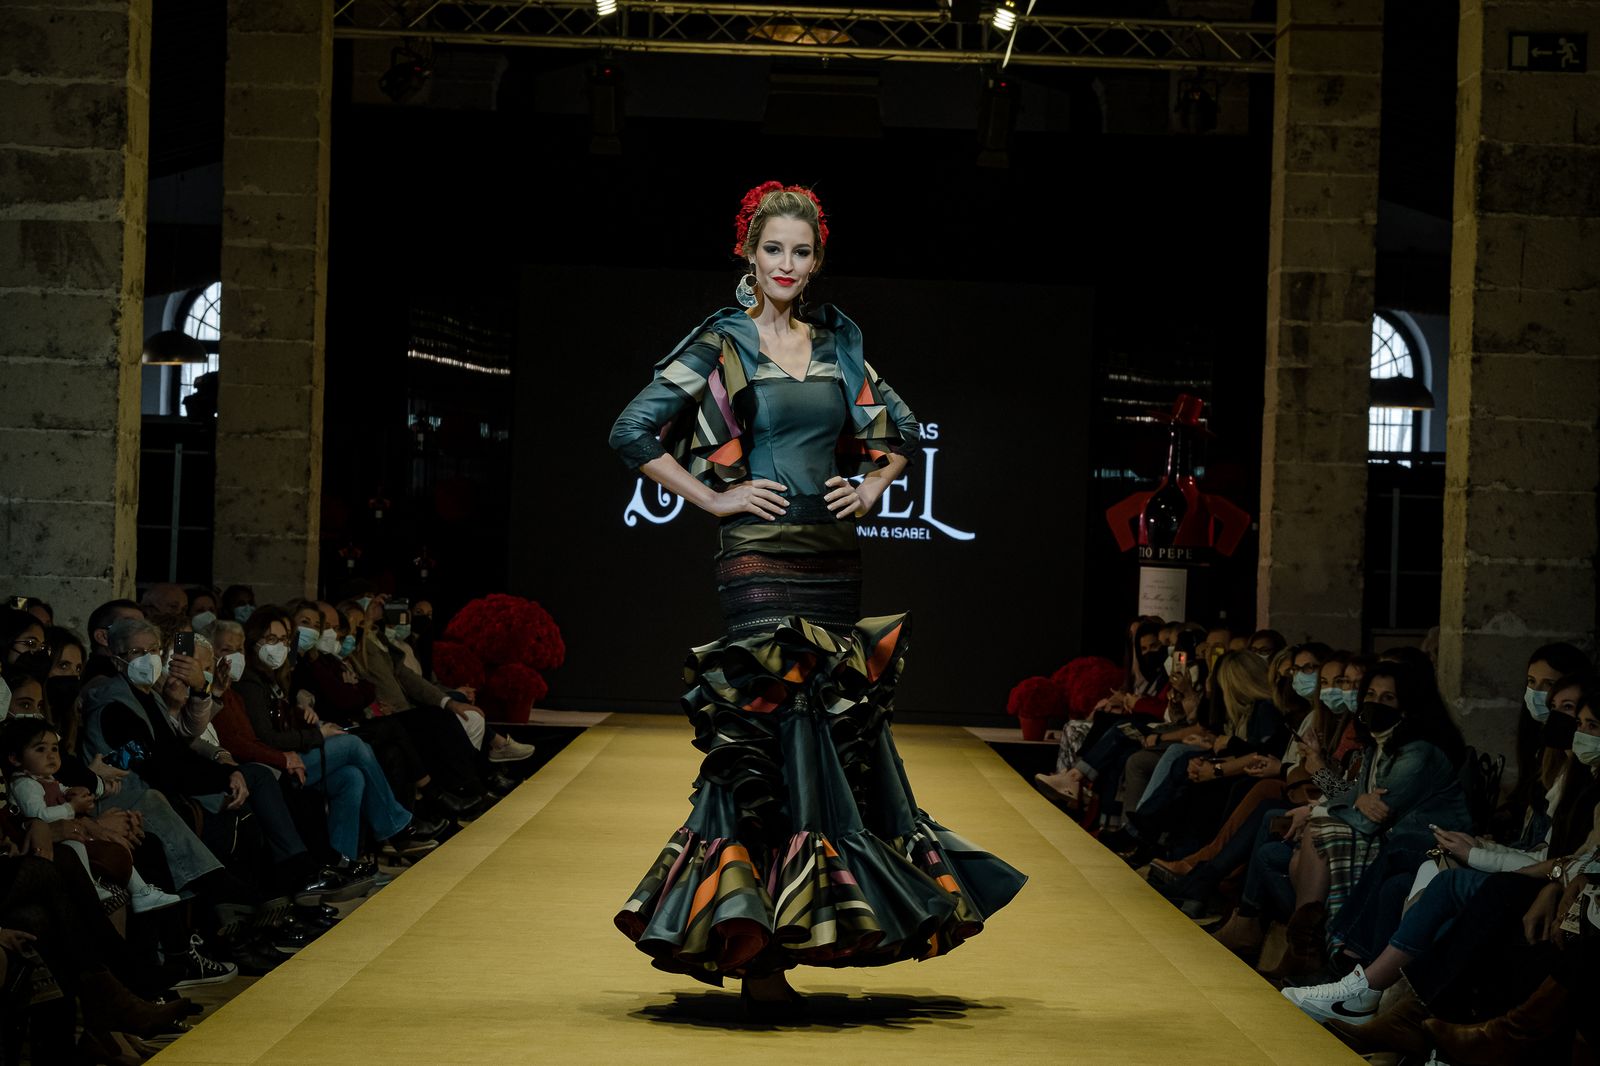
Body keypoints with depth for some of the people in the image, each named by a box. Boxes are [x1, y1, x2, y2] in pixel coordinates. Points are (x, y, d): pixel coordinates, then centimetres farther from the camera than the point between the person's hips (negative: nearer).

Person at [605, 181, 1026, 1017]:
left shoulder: (837, 345, 12)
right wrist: (713, 498, -8)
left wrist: (870, 489, 9)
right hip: (759, 562, -6)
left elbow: (900, 431, 25)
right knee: (772, 741, -11)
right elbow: (633, 433, -6)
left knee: (840, 738, 5)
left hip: (835, 562, 6)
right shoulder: (720, 343, -2)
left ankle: (765, 942, 14)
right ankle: (754, 955, -6)